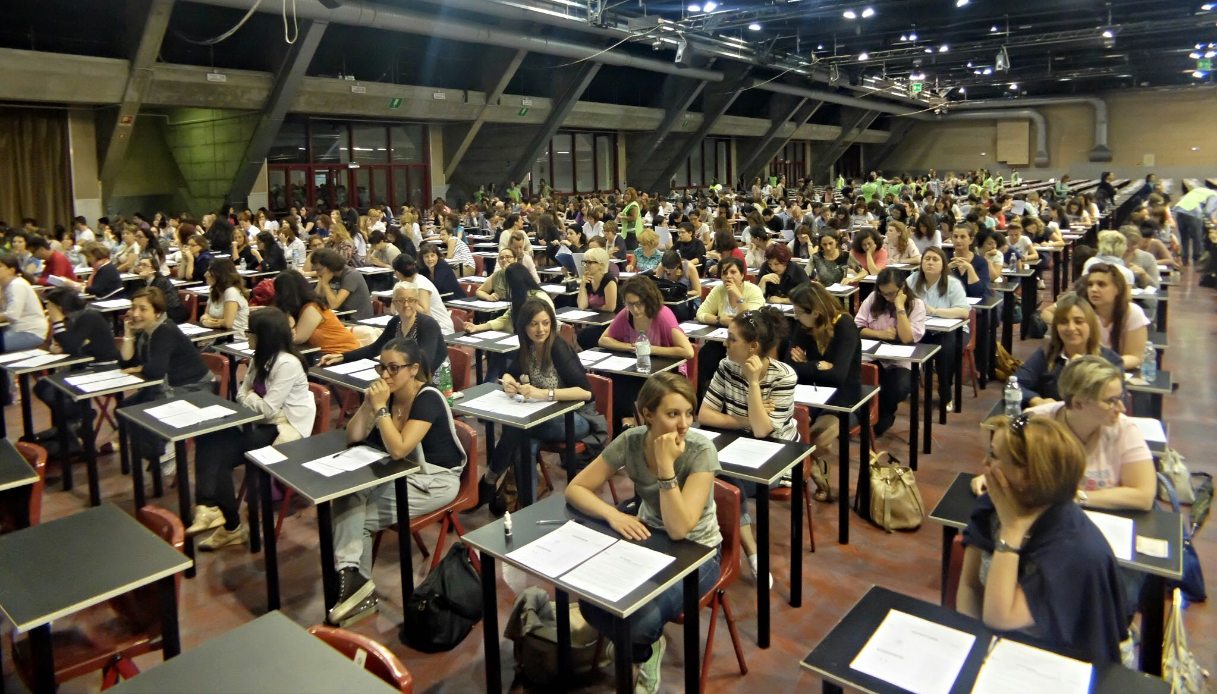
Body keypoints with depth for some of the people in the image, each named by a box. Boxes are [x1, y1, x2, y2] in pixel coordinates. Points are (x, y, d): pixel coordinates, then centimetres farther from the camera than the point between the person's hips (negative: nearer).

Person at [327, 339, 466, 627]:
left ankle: (356, 580, -1)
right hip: (400, 473, 7)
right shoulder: (386, 393, -1)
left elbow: (398, 450, -31)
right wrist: (368, 403, -16)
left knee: (356, 517, -16)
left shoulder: (428, 398, -23)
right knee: (346, 499, -17)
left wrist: (381, 406, -30)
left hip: (435, 480, -7)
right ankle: (350, 574, -17)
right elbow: (353, 437, -3)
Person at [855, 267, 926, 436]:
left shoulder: (916, 305, -4)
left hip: (901, 361, -2)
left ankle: (882, 417, 2)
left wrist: (899, 307, -18)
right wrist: (880, 334, -15)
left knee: (900, 388, -32)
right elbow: (857, 328, 1)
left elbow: (907, 339, -17)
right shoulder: (873, 298, 4)